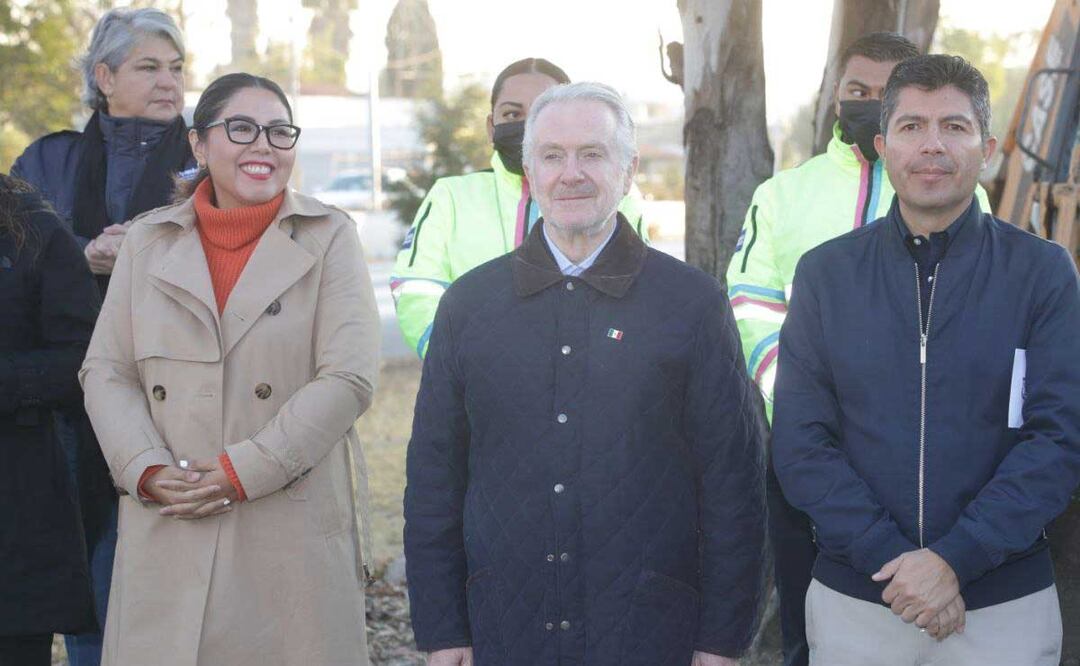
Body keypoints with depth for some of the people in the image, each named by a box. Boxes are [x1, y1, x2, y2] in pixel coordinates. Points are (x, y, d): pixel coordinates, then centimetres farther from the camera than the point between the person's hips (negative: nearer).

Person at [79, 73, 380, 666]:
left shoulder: (328, 238, 3)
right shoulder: (148, 241, 11)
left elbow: (349, 378, -7)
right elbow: (105, 372, 8)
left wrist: (243, 471, -13)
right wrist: (148, 470, -9)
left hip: (294, 534, -2)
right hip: (167, 536, 2)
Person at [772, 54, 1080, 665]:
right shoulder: (826, 273, 2)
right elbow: (800, 444, -3)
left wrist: (954, 559, -18)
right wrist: (890, 558, -15)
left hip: (1007, 607, -1)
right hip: (853, 600, 1)